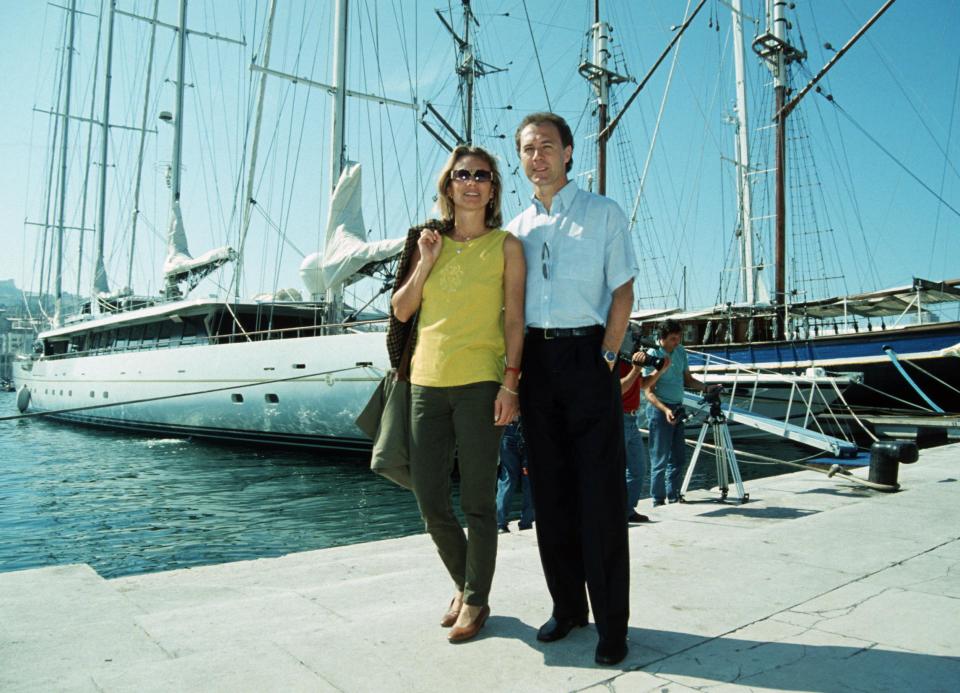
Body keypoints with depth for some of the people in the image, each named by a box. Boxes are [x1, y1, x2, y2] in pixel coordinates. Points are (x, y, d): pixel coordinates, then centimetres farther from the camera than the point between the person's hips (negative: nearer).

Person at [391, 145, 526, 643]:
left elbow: (514, 319, -2)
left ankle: (475, 602, 20)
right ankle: (464, 585, 30)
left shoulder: (505, 246, 3)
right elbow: (401, 311, 11)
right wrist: (425, 264, -2)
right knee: (429, 499, 7)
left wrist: (510, 382, -10)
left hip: (479, 383, -4)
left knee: (476, 502, 2)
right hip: (427, 382, 4)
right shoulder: (431, 244, 13)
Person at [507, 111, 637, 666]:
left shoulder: (604, 214, 6)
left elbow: (622, 292, 0)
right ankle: (567, 606, 22)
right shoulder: (517, 228, 16)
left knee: (600, 492, -4)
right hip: (536, 361, 4)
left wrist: (606, 357, -9)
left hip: (587, 357, -4)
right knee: (550, 490, 8)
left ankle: (612, 622, 6)